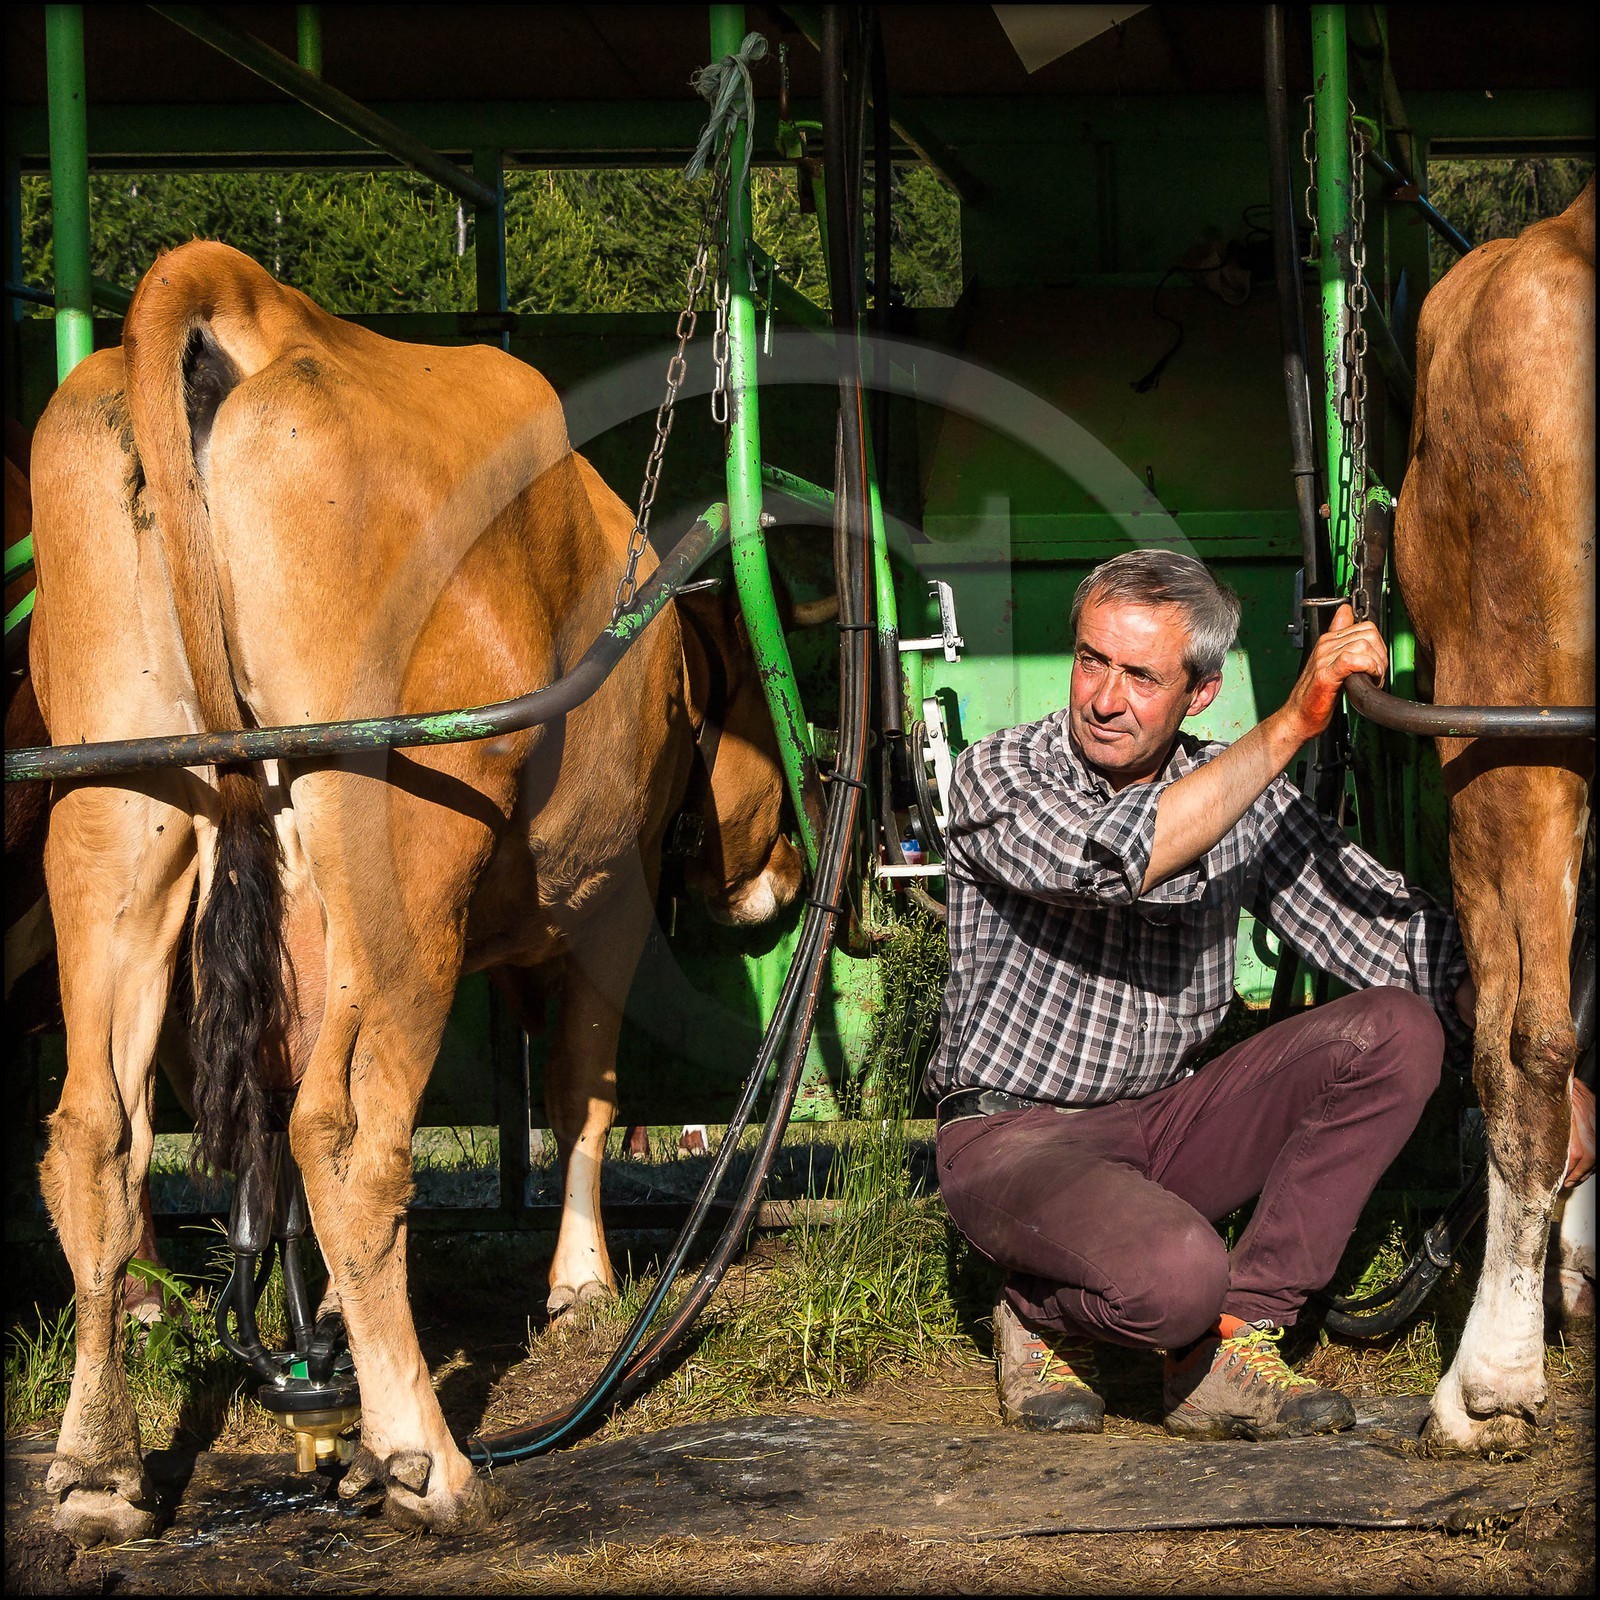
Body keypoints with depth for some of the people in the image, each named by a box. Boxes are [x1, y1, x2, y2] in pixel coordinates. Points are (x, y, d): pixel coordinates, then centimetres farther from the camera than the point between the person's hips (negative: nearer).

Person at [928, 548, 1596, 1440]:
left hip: (1166, 1125, 6)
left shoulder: (1240, 797, 1)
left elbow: (1395, 932, -1)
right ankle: (1044, 1313, 2)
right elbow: (1115, 861, -33)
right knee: (1176, 1274, -36)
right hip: (1014, 1134, -5)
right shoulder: (998, 774, -12)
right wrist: (1291, 725, -31)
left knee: (1397, 1031, -16)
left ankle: (1233, 1343, -13)